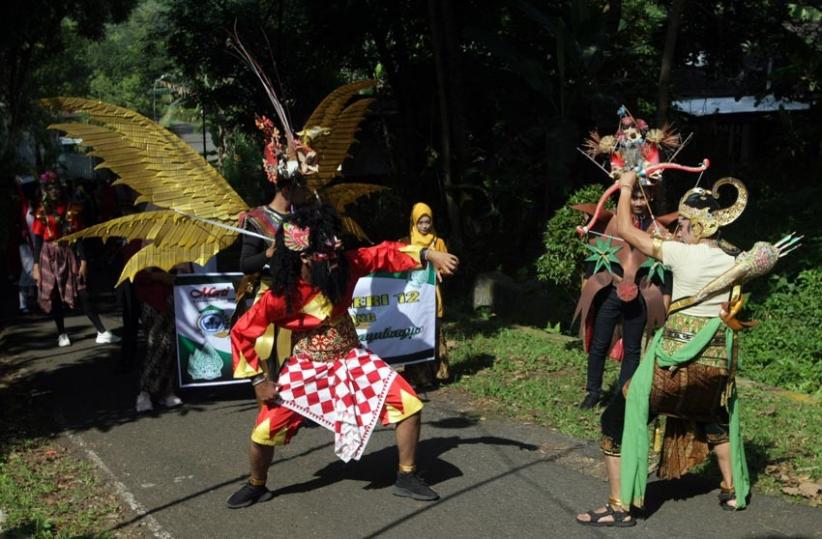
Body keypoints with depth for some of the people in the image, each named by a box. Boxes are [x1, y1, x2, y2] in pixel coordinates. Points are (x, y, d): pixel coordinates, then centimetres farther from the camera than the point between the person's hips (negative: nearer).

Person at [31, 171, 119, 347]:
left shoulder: (71, 208, 2)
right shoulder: (42, 212, -1)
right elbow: (38, 239, 0)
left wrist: (83, 260, -5)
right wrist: (36, 265, -5)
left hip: (69, 255, 1)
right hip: (50, 256, 0)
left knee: (82, 294, -4)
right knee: (55, 296, 5)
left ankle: (102, 332, -7)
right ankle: (62, 334, 17)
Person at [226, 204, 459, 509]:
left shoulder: (345, 266, -17)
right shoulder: (280, 297, -24)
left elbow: (384, 254, -9)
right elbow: (241, 333, -14)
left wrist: (429, 255, -22)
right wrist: (258, 380, -14)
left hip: (351, 359, 3)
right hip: (307, 368, -2)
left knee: (409, 403, -9)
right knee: (265, 431, -7)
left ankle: (406, 478, 11)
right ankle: (256, 487, 25)